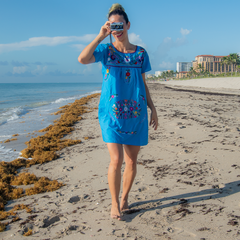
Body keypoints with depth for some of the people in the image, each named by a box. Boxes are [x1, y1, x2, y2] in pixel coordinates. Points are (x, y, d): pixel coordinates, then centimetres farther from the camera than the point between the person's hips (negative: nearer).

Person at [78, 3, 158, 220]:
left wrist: (152, 108, 8)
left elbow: (143, 84, 14)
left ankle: (124, 198, 28)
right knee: (116, 160, -10)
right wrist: (101, 36, -16)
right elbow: (82, 59, -19)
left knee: (131, 161, 8)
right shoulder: (105, 50, 2)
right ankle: (115, 204, 10)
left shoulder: (141, 53, 9)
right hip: (112, 113, -3)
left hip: (136, 114, 3)